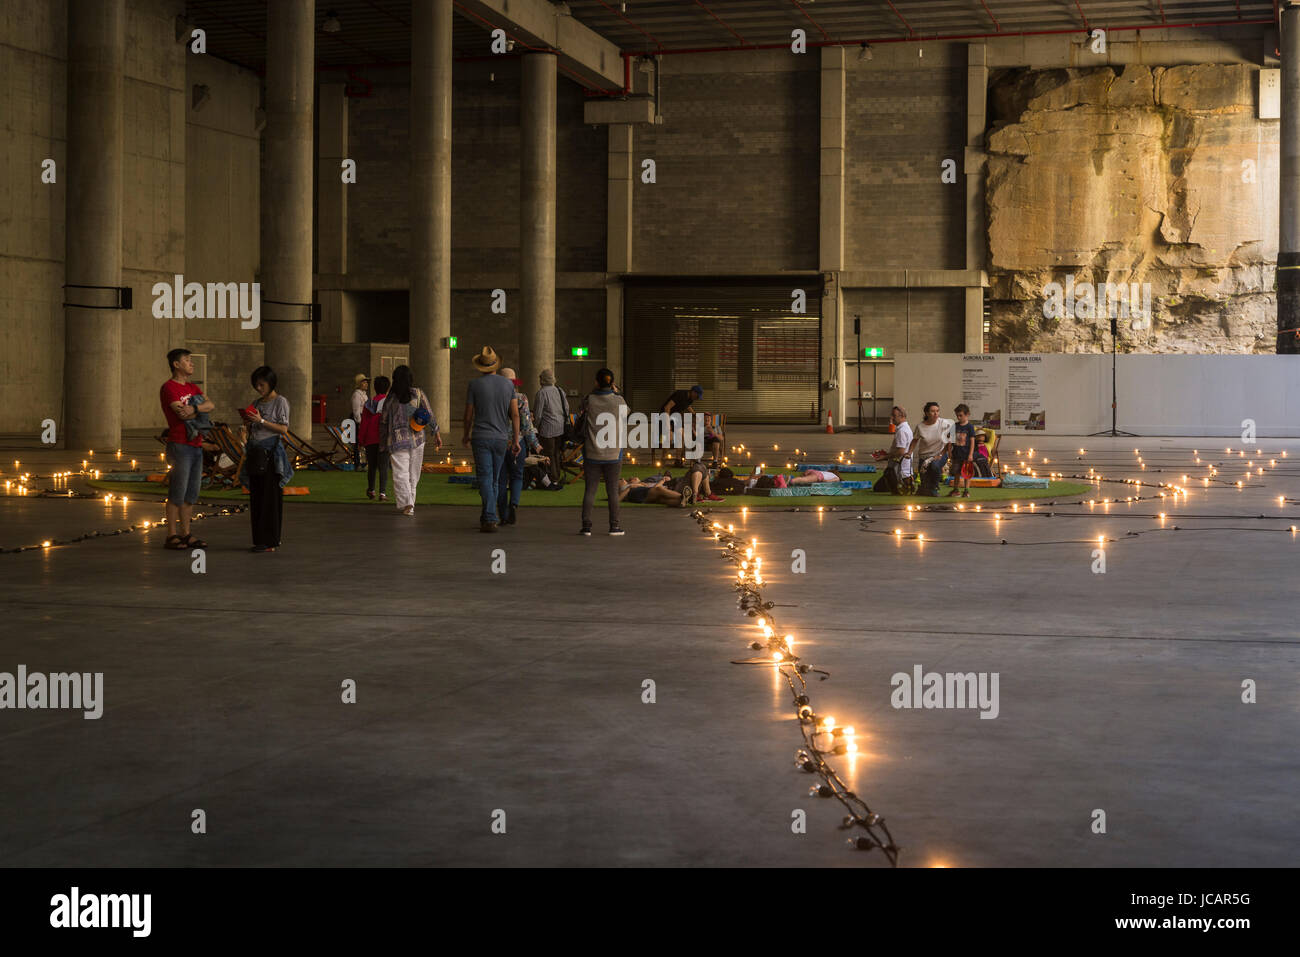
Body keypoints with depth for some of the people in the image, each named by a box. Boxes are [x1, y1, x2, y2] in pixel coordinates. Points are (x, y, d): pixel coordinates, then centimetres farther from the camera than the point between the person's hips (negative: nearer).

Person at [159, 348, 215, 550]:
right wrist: (202, 409, 0)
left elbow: (211, 405, 4)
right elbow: (182, 415, -17)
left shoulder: (193, 388, 20)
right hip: (180, 445, -8)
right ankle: (171, 536, -4)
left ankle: (185, 534, 13)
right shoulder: (169, 387, -7)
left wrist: (194, 408, -15)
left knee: (191, 493, 8)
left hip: (196, 446, 8)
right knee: (177, 493, -7)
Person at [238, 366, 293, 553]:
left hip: (270, 451, -7)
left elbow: (283, 429, -10)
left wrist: (261, 421, -15)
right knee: (256, 496, 7)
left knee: (270, 495, -8)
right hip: (255, 451, 7)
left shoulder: (280, 402, -3)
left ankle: (270, 540, -7)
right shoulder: (256, 403, 18)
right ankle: (259, 539, 11)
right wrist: (249, 422, 3)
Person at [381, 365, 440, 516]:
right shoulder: (418, 394, 1)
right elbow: (429, 415, -2)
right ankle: (409, 505, 19)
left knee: (400, 474, -4)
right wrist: (436, 434, 3)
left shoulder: (390, 398, 0)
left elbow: (383, 423, 4)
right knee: (413, 474, 13)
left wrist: (383, 445, 13)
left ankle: (406, 503, -23)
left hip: (397, 440, -2)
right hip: (417, 440, 2)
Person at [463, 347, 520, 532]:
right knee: (494, 479, 15)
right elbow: (515, 414, 1)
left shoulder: (475, 383, -6)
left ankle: (490, 520, -17)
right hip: (501, 438, 3)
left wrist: (466, 435, 15)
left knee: (485, 479, -6)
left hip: (481, 438, -3)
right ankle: (486, 517, 24)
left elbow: (468, 414, -1)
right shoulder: (508, 384, 3)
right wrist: (516, 440, 6)